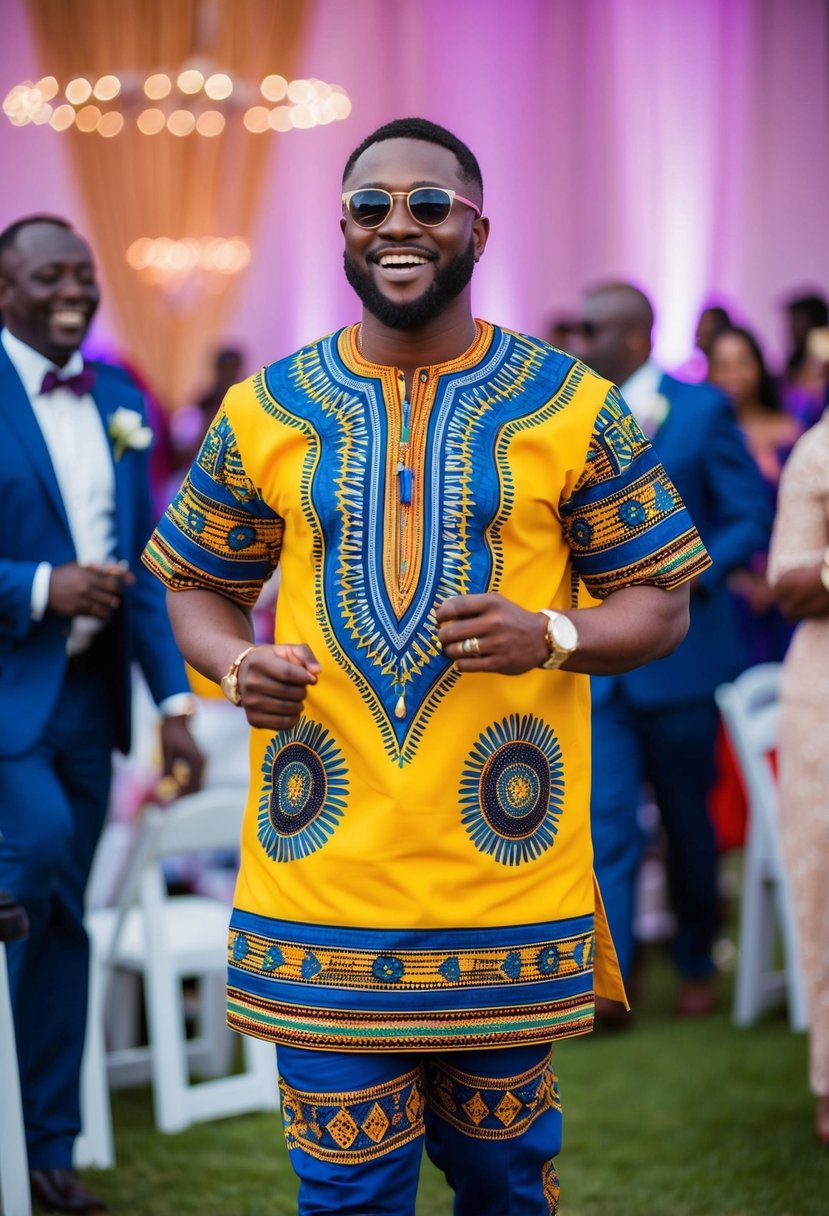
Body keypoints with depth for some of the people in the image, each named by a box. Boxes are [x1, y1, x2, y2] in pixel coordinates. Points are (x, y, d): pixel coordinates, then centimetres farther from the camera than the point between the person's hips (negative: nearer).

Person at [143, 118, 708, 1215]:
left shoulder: (573, 405, 2)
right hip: (323, 883, 1)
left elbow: (661, 601, 5)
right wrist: (236, 665, -6)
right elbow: (196, 586, 16)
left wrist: (552, 635, -15)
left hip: (507, 871, 0)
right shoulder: (264, 412, 6)